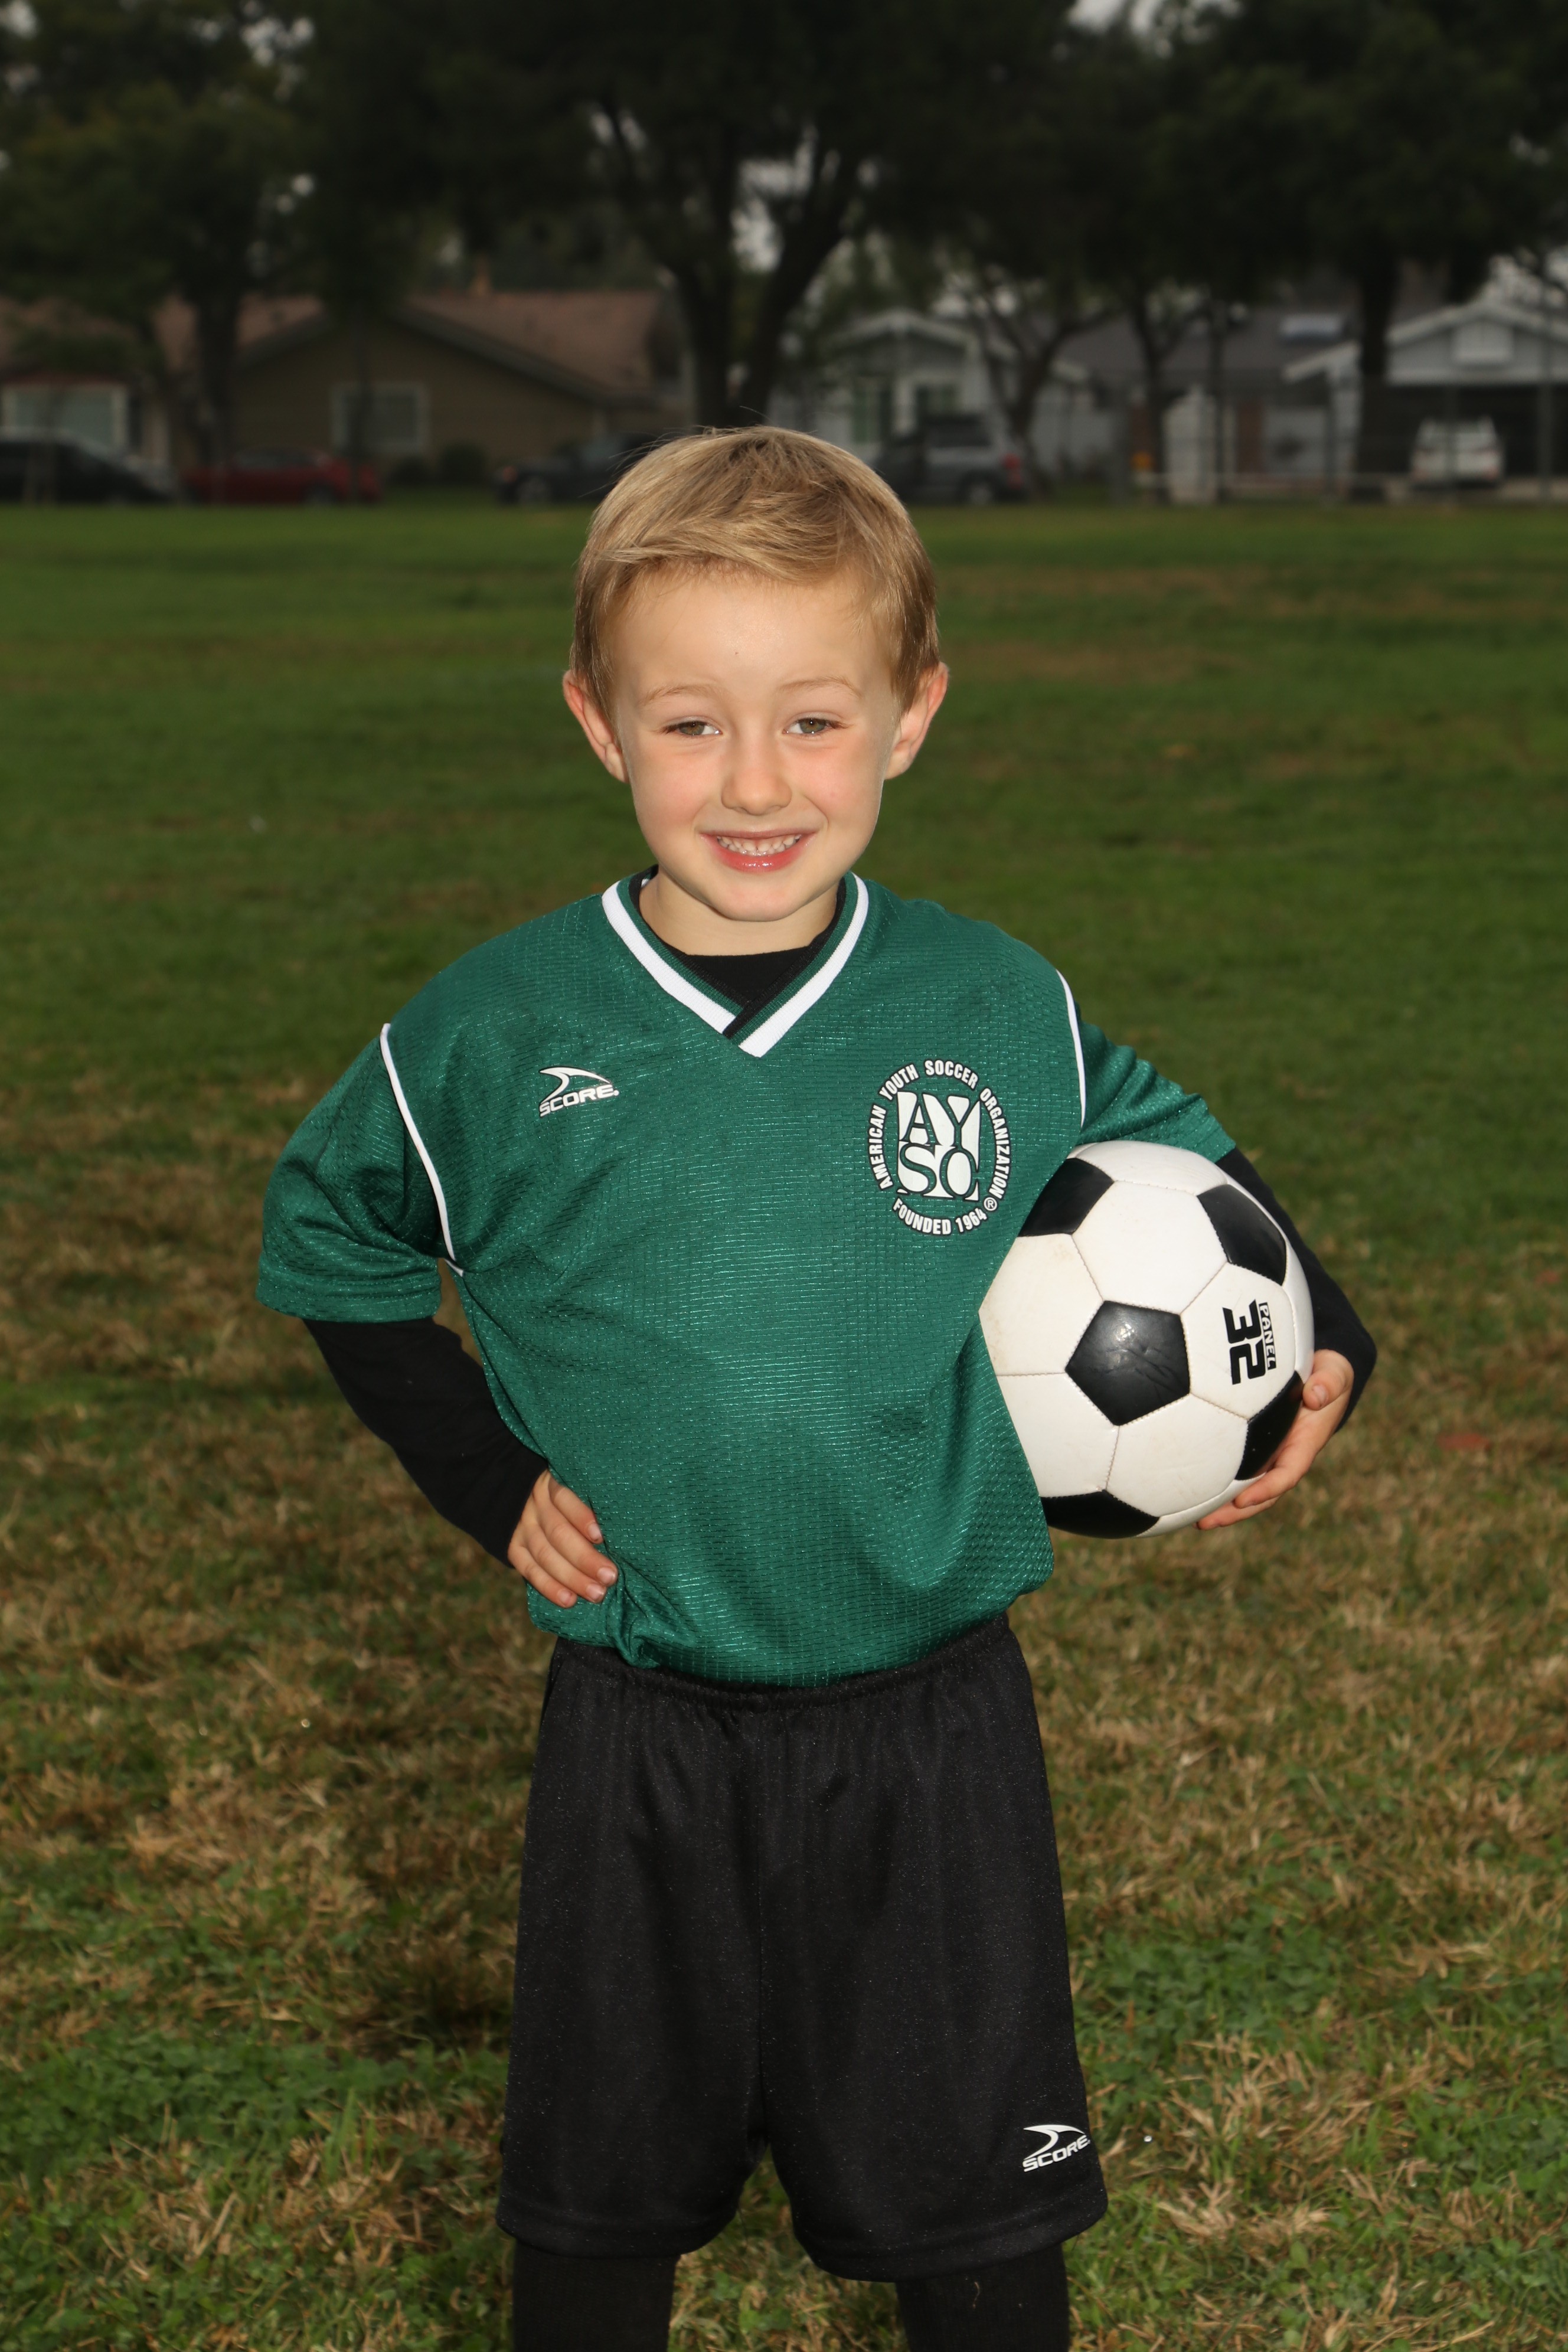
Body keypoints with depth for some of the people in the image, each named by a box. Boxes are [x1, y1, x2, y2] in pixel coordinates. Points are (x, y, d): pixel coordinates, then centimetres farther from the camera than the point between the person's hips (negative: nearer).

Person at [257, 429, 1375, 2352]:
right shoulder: (494, 1037, -8)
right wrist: (481, 1477, -1)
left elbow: (1184, 1169, 14)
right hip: (639, 1739, 0)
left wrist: (1312, 1348, -2)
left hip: (936, 1724, 0)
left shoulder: (1005, 1016, -5)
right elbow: (327, 1238, 9)